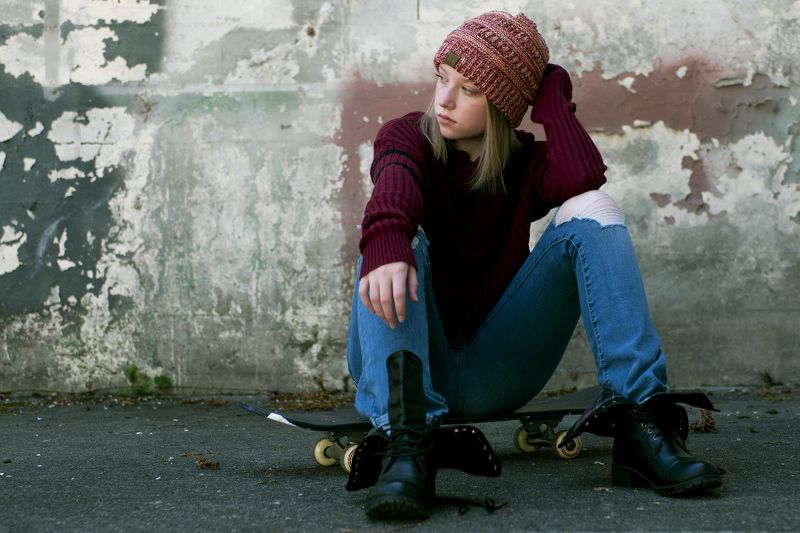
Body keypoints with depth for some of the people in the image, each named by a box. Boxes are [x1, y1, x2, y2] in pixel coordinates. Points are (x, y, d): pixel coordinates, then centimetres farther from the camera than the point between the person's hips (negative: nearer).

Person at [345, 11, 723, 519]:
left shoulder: (525, 162, 9)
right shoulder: (408, 136, 2)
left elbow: (584, 176, -17)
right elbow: (393, 190, -25)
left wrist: (549, 86, -5)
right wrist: (385, 247, -47)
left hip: (495, 372, 2)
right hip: (415, 363, -2)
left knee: (590, 210, -14)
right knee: (400, 240, -29)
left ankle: (641, 425, -27)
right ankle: (404, 446, -46)